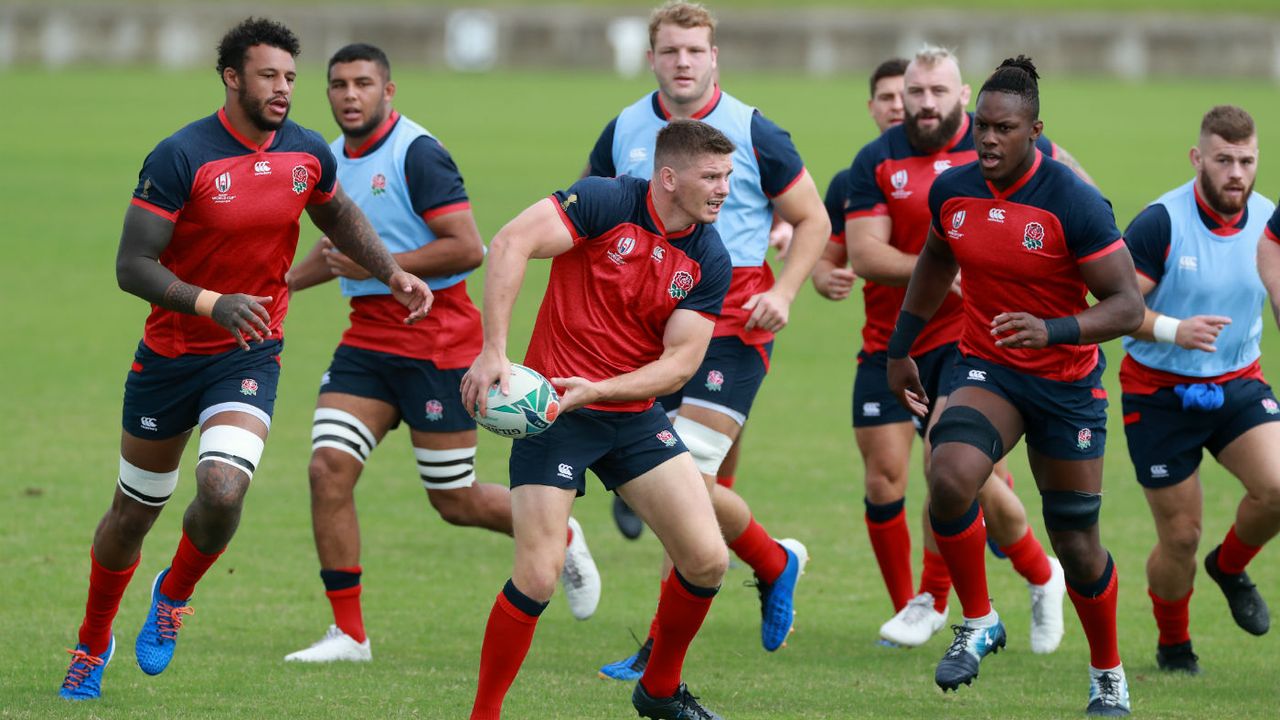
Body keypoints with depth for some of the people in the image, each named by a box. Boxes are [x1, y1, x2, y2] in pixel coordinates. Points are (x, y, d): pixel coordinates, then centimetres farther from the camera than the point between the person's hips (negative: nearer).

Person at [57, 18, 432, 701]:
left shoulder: (309, 154, -4)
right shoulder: (180, 157, -18)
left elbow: (338, 215, 20)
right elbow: (132, 266, -20)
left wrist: (393, 273, 6)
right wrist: (212, 303, -33)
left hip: (249, 359, 2)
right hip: (169, 355, -2)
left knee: (223, 489, -24)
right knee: (132, 515, 11)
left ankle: (175, 594, 8)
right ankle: (93, 645, 36)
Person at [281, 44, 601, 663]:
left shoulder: (416, 154, -14)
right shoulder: (334, 158, 11)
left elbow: (468, 248, -21)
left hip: (436, 338, -7)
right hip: (367, 336, 7)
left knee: (455, 502, 1)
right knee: (328, 468, -10)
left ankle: (561, 537, 31)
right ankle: (347, 632, -3)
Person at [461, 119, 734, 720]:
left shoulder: (709, 262, -1)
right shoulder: (607, 202, -15)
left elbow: (679, 362, -5)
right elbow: (511, 244, -25)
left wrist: (597, 389, -21)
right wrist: (493, 352, -31)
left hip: (634, 415, 5)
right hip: (551, 408, -5)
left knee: (707, 561, -2)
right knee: (537, 579, -14)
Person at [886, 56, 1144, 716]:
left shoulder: (1074, 203, -20)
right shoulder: (951, 191, -5)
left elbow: (1128, 307, -20)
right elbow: (935, 264, 17)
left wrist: (1051, 330, -35)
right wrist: (900, 349, 20)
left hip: (1067, 382, -3)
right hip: (986, 368, 3)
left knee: (1076, 544, 6)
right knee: (949, 478, -27)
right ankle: (978, 623, -6)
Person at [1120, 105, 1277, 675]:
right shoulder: (1160, 223, -18)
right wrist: (1173, 330, -32)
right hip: (1159, 393, -3)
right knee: (1180, 536, 0)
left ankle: (1230, 566, 10)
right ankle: (1173, 645, 29)